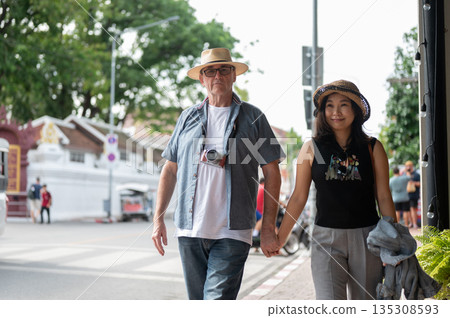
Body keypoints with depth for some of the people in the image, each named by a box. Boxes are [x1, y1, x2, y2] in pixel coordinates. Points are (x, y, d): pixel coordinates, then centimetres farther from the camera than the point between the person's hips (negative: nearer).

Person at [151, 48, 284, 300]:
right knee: (197, 300, 11)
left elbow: (272, 173, 4)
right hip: (190, 231, 3)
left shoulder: (253, 117, 5)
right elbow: (170, 170, 15)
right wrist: (158, 219, 8)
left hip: (232, 233, -3)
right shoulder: (189, 118, 13)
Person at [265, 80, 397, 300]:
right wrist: (280, 237, 4)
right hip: (326, 238, -1)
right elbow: (299, 198, 6)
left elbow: (384, 198, 6)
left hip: (366, 237, 1)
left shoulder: (372, 148, 5)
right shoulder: (312, 148, 3)